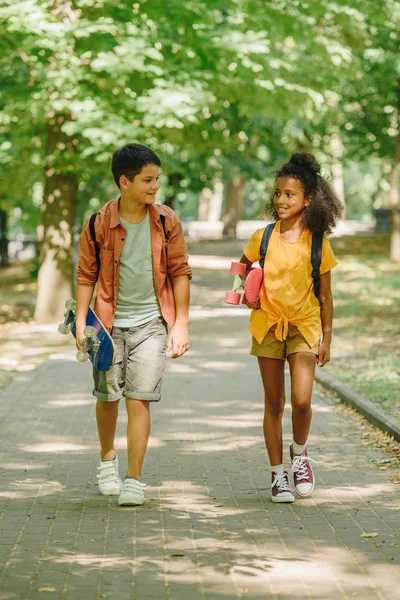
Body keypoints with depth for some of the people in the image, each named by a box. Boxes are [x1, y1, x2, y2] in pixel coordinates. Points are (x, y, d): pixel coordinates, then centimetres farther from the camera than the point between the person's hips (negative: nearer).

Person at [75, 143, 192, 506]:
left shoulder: (166, 222, -2)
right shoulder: (99, 225, -5)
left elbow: (180, 272, 3)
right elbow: (87, 275, 2)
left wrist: (181, 324, -1)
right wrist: (81, 322, -5)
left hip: (150, 323, 0)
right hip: (110, 324, 0)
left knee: (139, 400, -7)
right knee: (107, 396, 8)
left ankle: (134, 479, -1)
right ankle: (107, 458, 35)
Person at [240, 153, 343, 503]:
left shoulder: (318, 243, -4)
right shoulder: (263, 238, -2)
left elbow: (325, 295, 3)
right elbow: (243, 269, 17)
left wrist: (327, 339, 3)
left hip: (304, 326, -1)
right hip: (268, 325, 1)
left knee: (301, 399, -15)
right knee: (274, 402, 6)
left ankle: (300, 452, 15)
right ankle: (278, 474, 17)